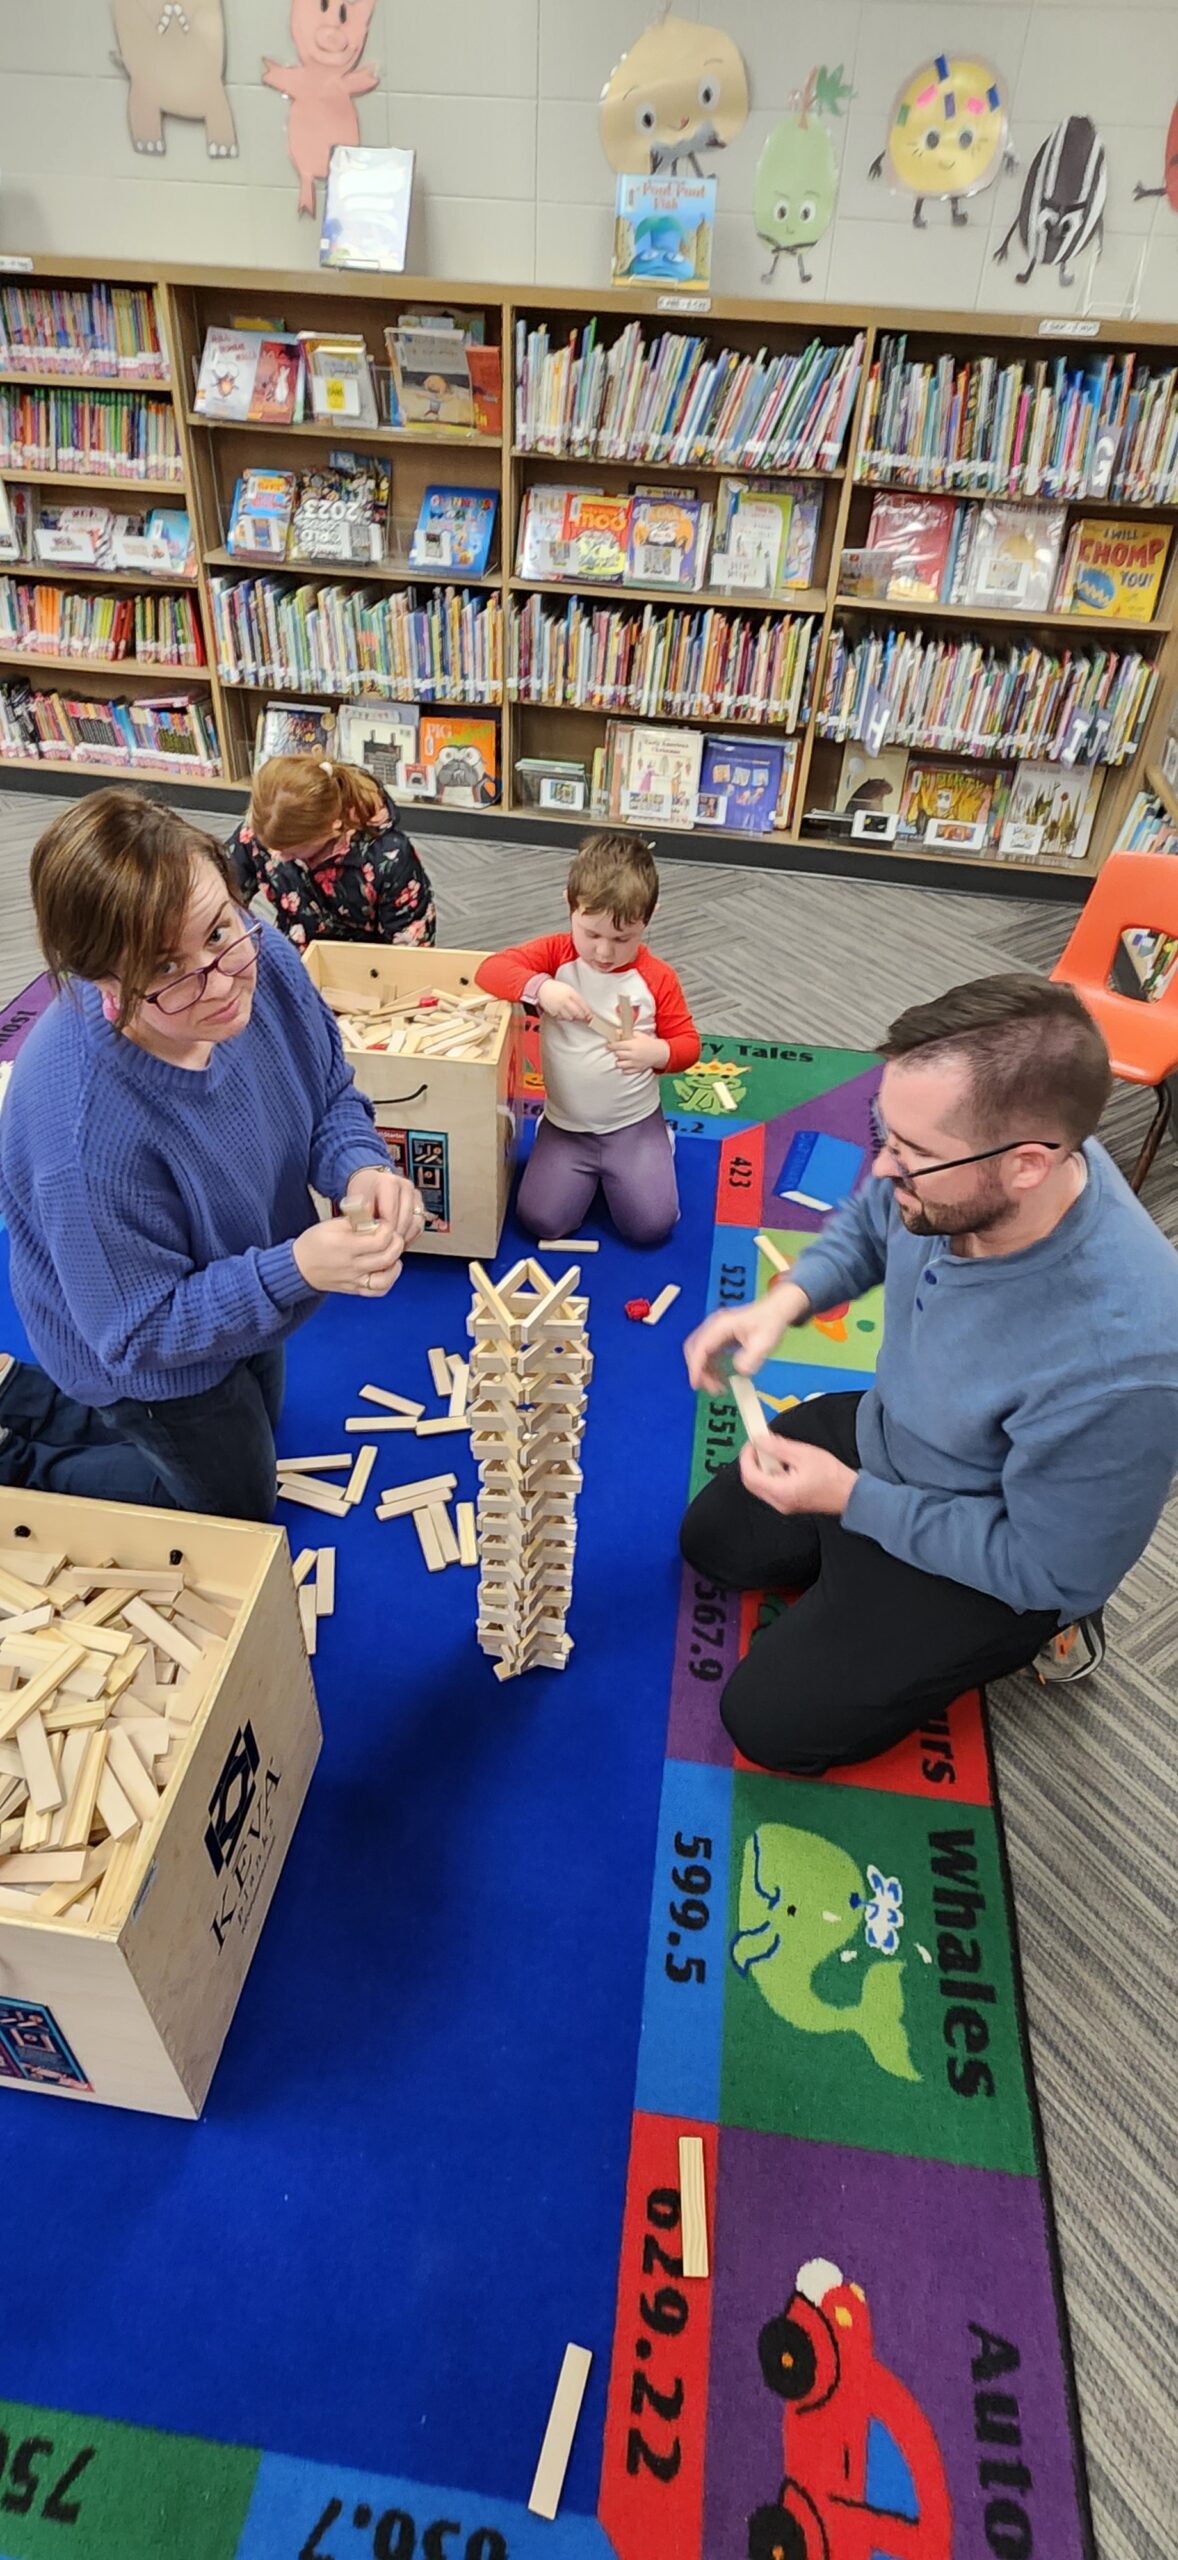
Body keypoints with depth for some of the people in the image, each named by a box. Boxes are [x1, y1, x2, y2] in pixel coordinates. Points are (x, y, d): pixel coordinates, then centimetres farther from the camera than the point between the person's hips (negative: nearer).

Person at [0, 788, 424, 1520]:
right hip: (156, 1353, -6)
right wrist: (297, 1270, -42)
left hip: (248, 1286, 6)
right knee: (236, 1514, 20)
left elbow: (331, 1099, -8)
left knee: (249, 1444, 34)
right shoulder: (85, 1131, -42)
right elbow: (141, 1331, -28)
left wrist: (365, 1169, -31)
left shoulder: (264, 959, -26)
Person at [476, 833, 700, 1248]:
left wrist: (656, 1052, -25)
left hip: (633, 1124, -1)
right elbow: (491, 970, -17)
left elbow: (688, 1043, -2)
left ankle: (654, 1148, 20)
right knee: (541, 1221, -10)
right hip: (565, 1127, 1)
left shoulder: (658, 978, -8)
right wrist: (540, 987, -36)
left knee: (650, 1225, -11)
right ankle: (589, 1170, 20)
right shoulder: (556, 954, -7)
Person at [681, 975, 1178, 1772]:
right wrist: (784, 1301, -18)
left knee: (770, 1722, 1)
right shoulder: (952, 1168, -24)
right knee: (712, 1542, 20)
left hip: (988, 1556, -6)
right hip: (878, 1436, 7)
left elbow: (1052, 1569, -26)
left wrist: (852, 1498, -24)